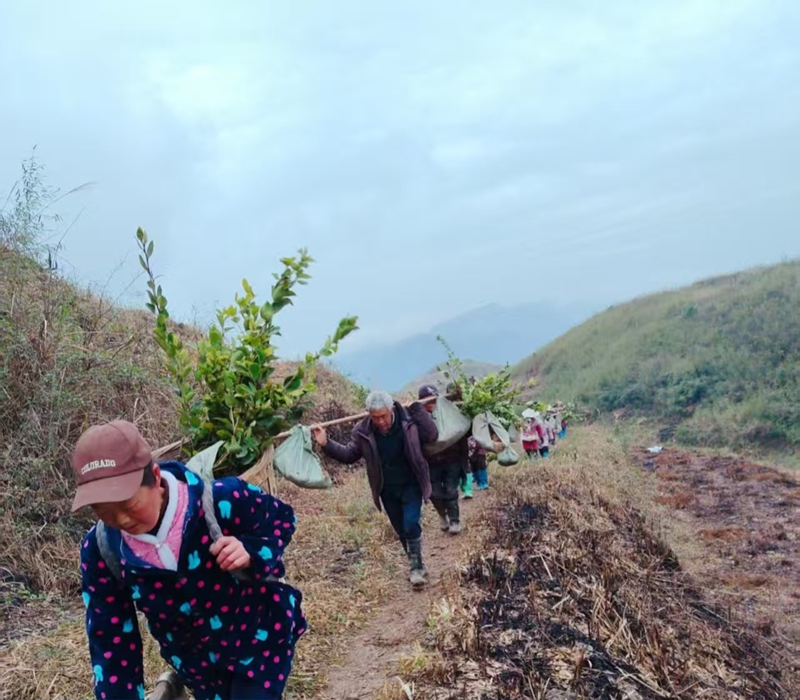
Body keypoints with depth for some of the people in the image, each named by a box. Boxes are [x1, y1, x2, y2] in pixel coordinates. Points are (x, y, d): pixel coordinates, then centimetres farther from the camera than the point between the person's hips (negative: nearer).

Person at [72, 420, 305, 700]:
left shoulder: (222, 501, -32)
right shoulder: (100, 552, -21)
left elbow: (282, 519, -12)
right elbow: (110, 642, -11)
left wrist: (253, 553, -32)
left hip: (259, 639, -3)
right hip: (196, 660, 3)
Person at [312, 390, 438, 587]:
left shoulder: (409, 421, -17)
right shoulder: (363, 431, -11)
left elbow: (432, 436, -16)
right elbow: (349, 454, 0)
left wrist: (418, 408, -21)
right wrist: (326, 444, -15)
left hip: (411, 485, -3)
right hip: (387, 490, 3)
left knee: (411, 525, -16)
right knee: (401, 530, 14)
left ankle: (417, 566, 0)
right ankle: (416, 566, 32)